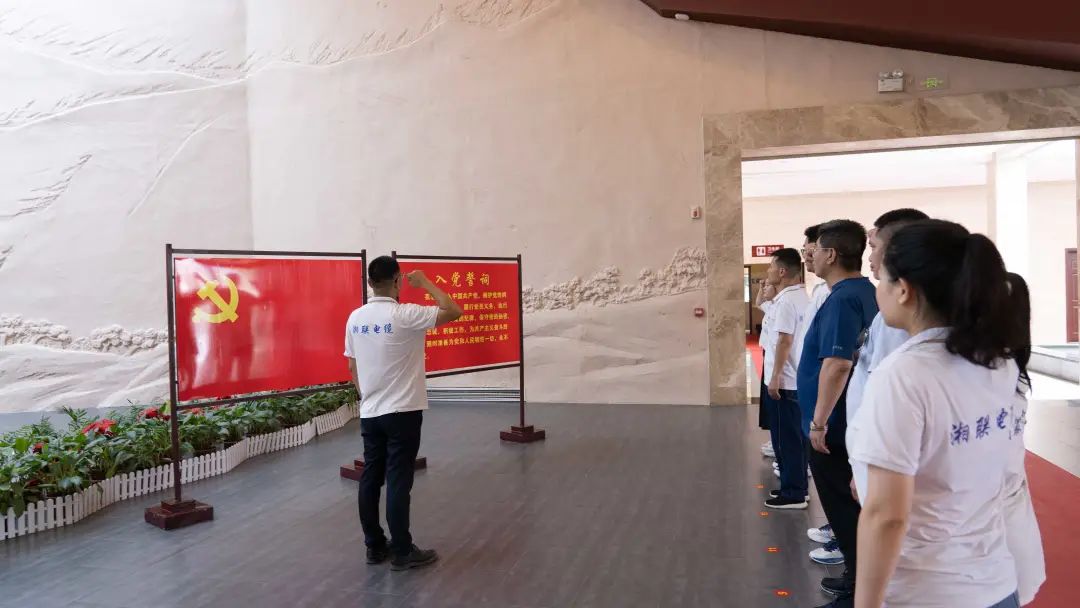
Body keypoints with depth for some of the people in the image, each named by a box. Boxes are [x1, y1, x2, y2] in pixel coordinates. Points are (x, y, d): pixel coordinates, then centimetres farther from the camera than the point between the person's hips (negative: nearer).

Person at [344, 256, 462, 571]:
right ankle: (402, 552, 6)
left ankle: (375, 547, 20)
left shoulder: (355, 318, 4)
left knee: (370, 480, 10)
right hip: (402, 413, -6)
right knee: (398, 482, -1)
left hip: (369, 413, 6)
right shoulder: (405, 315, -16)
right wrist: (425, 283, -1)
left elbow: (352, 367, 12)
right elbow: (454, 311, -11)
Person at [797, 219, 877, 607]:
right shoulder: (865, 292, 9)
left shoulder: (842, 299, -22)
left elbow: (837, 364, -29)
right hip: (852, 419, 10)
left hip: (836, 424, -10)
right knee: (850, 504, 20)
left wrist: (819, 421, -23)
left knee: (843, 507, 2)